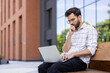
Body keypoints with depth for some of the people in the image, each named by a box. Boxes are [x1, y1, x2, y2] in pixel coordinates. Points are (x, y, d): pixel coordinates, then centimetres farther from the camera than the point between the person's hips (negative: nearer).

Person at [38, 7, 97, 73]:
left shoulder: (90, 29, 4)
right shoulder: (71, 32, 23)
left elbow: (91, 50, -9)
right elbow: (65, 50, 11)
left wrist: (73, 54, -16)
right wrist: (69, 35, 0)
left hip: (80, 60, -6)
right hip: (67, 59, 6)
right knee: (42, 67, -18)